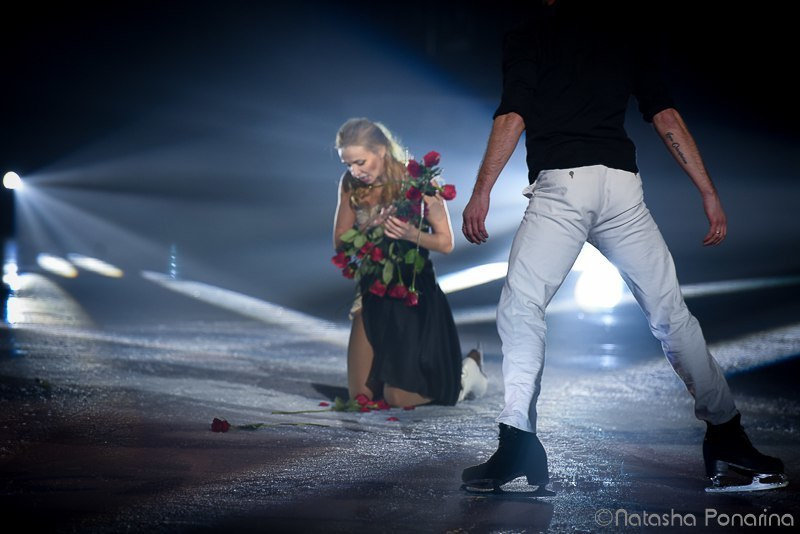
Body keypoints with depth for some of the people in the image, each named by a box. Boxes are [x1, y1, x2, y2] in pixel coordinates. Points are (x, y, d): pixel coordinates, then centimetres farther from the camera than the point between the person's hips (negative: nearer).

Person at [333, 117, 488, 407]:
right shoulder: (350, 183, -2)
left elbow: (446, 243, -10)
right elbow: (340, 242, 2)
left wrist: (411, 234, -31)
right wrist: (368, 229, -19)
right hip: (373, 291, 5)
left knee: (399, 398, -5)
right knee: (361, 394, 4)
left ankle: (465, 372, 24)